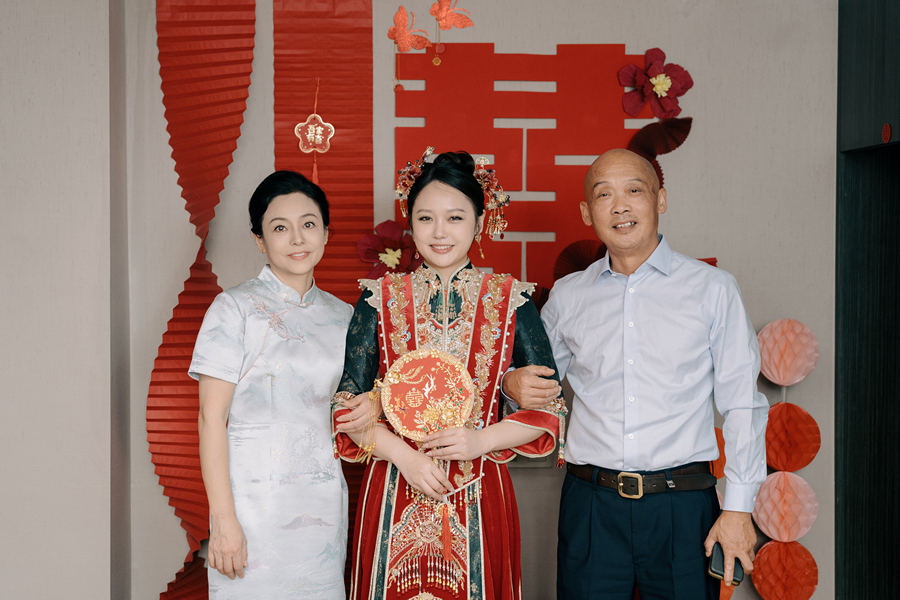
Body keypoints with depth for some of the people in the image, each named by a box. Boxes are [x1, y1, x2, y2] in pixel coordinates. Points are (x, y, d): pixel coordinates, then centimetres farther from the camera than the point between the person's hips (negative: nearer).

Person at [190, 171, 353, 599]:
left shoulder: (342, 316, 9)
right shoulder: (235, 308, -5)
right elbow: (211, 417, -10)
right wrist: (222, 517, -15)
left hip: (325, 510, 4)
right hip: (255, 504, -4)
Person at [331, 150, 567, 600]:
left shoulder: (511, 302, 1)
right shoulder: (380, 300, 2)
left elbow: (546, 408, 2)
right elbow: (349, 406, 1)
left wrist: (482, 440, -12)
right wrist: (403, 454, -12)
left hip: (479, 496, 0)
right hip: (394, 500, 0)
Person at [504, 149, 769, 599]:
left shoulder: (713, 289, 2)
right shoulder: (566, 296, 8)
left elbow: (741, 405, 1)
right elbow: (538, 379, 20)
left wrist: (739, 507, -4)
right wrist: (513, 383, -4)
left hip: (682, 508, -1)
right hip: (589, 506, 2)